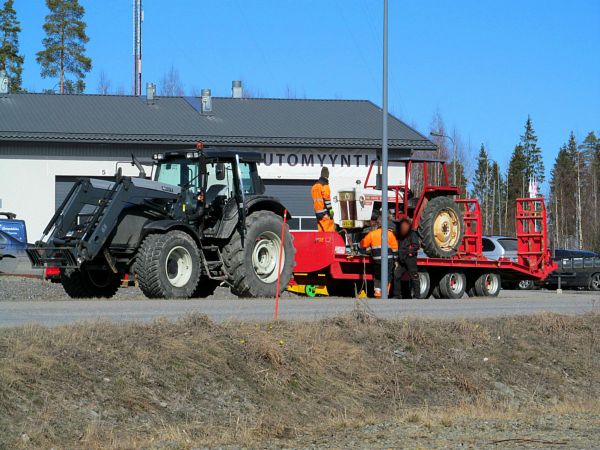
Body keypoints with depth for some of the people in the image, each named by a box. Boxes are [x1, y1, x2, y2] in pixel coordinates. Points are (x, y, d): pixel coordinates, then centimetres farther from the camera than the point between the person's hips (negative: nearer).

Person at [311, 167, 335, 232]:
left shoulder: (314, 186, 15)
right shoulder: (325, 186, -11)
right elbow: (327, 200, -15)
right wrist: (330, 212, -13)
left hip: (318, 213, 8)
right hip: (325, 214, -8)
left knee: (321, 231, 9)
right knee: (330, 231, -7)